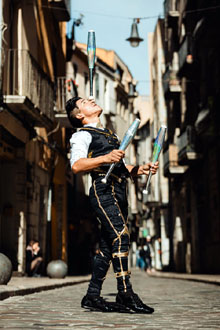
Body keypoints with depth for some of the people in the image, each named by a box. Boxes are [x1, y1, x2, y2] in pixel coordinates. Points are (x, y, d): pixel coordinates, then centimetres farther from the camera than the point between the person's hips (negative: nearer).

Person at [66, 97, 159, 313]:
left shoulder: (110, 135, 31)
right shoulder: (83, 135, 4)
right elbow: (76, 165, -13)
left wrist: (141, 169, 13)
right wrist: (105, 158, -26)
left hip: (119, 192, 8)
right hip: (103, 189, -8)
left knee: (108, 245, 4)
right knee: (120, 234, -20)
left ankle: (92, 296, 8)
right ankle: (125, 294, -22)